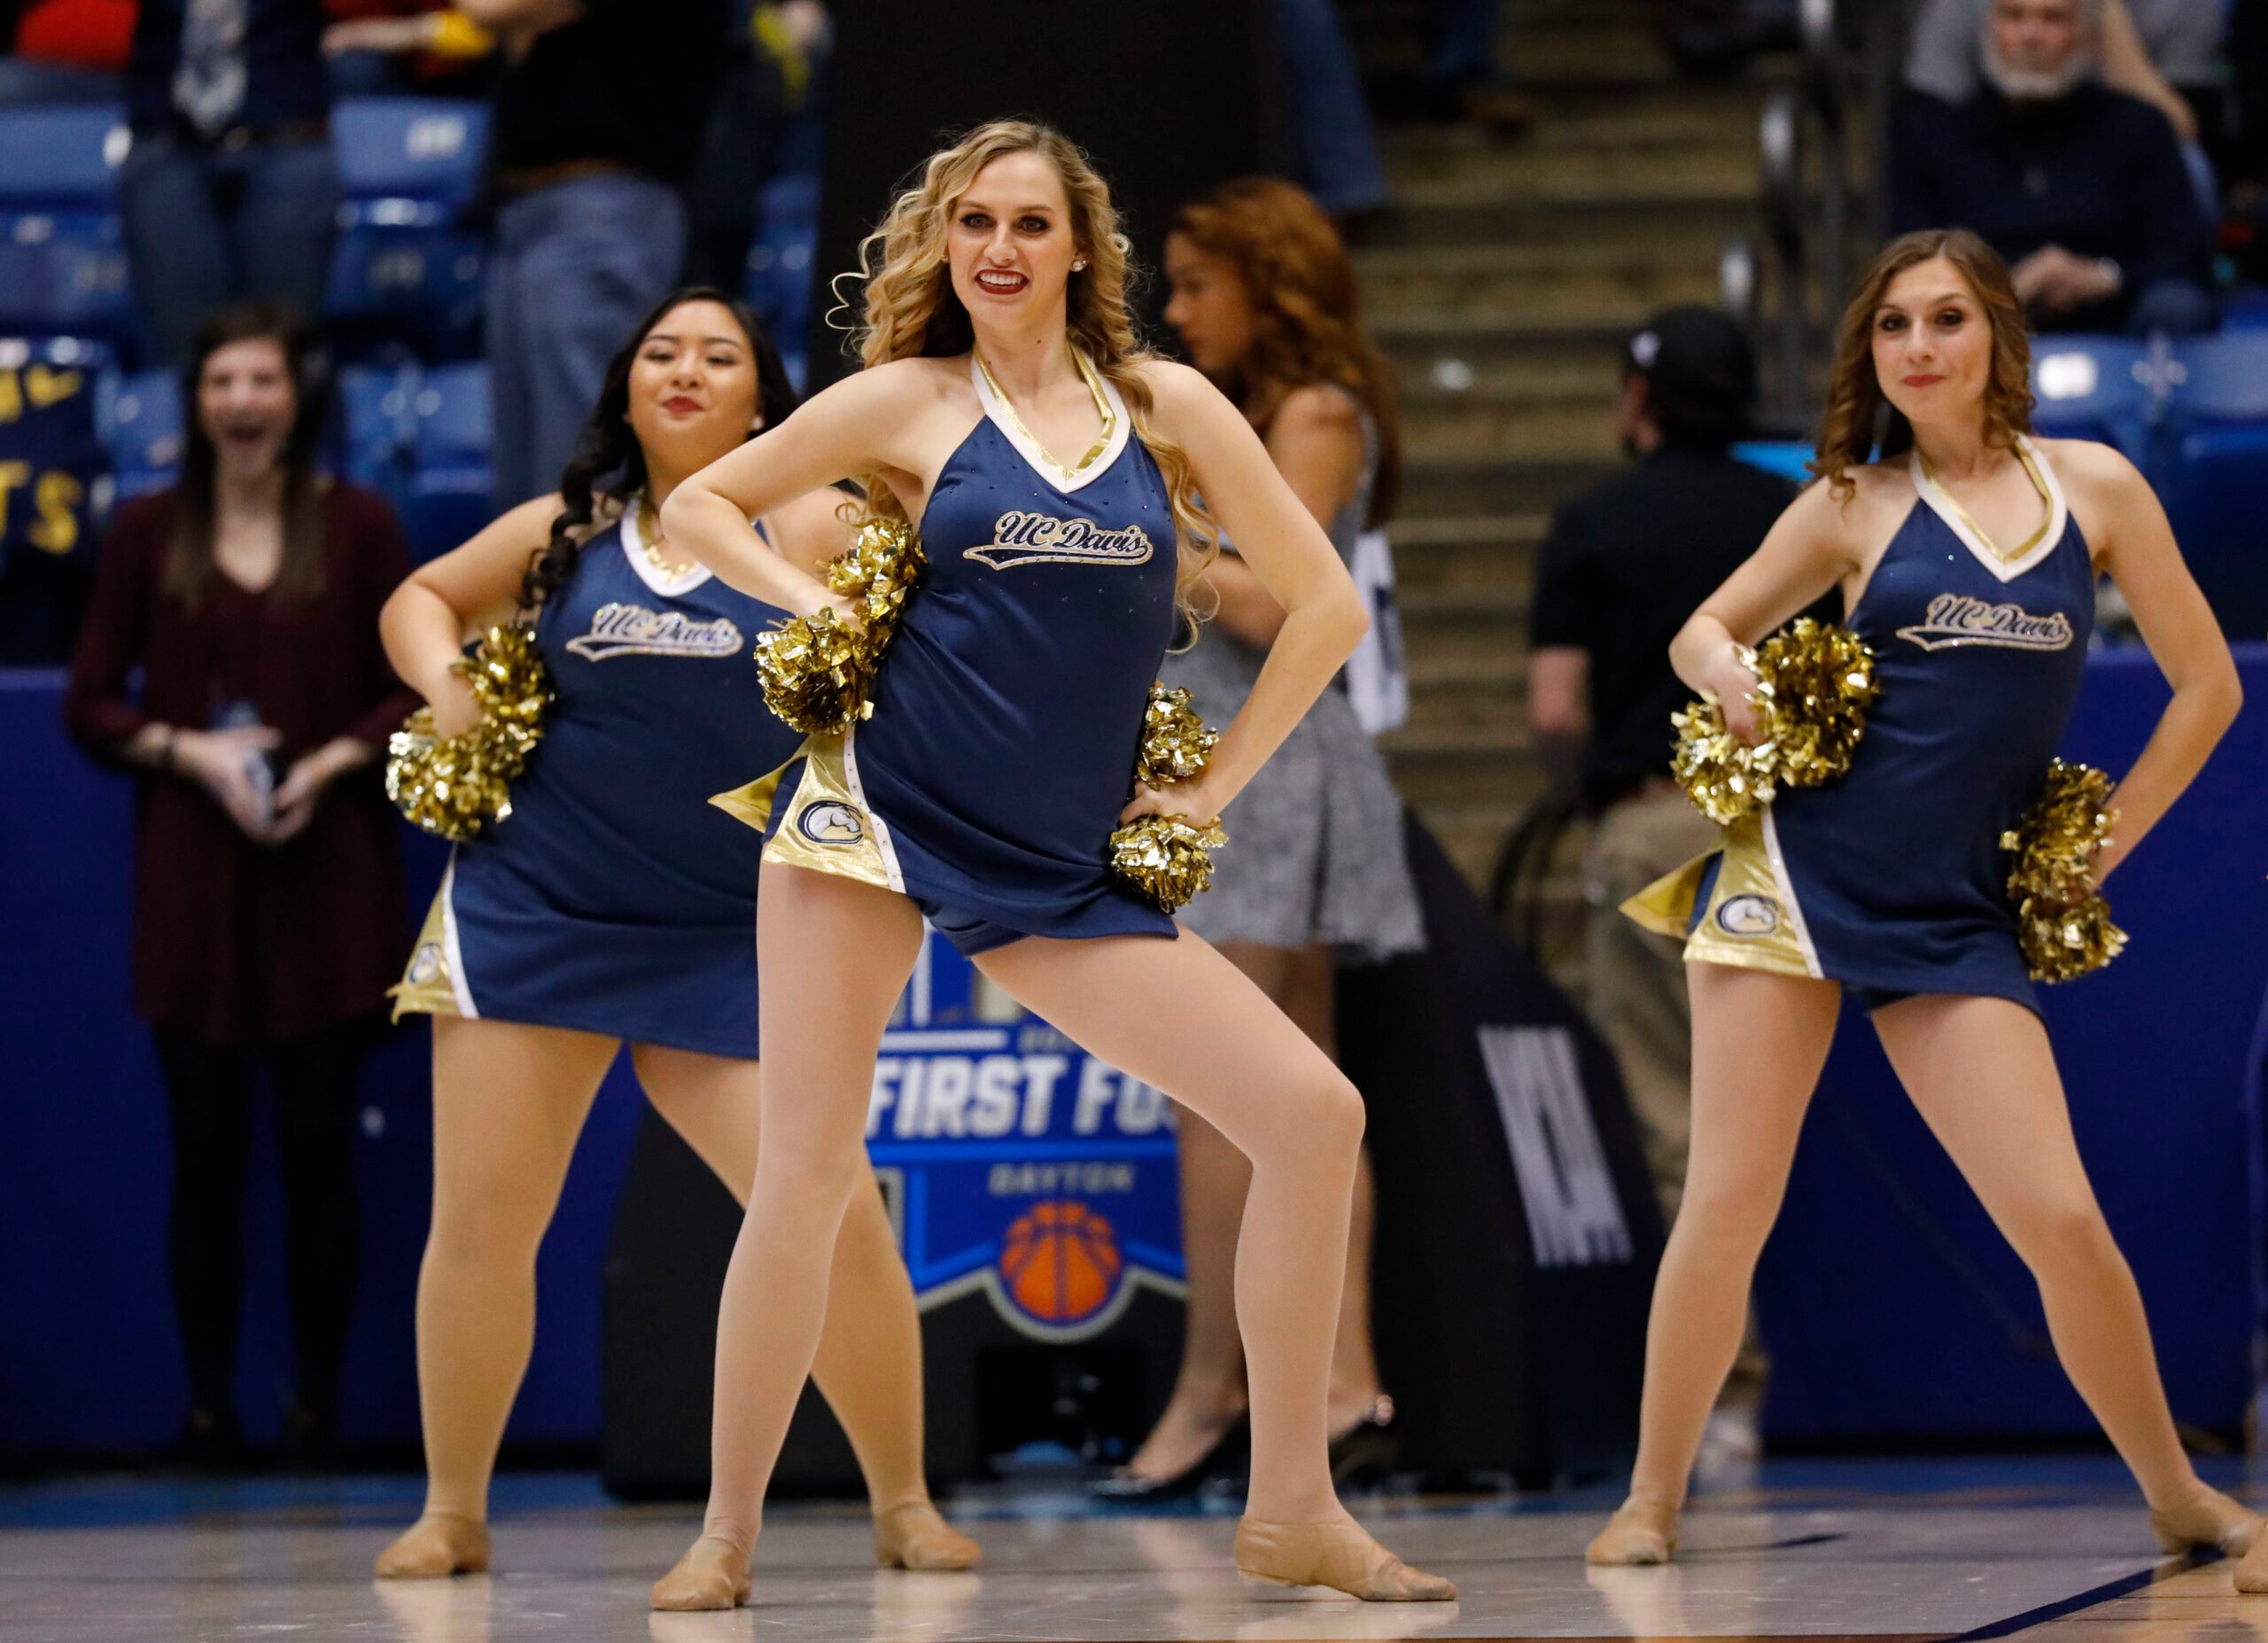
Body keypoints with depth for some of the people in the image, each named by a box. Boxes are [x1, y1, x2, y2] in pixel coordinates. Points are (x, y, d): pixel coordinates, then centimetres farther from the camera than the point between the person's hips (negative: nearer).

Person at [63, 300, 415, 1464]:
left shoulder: (357, 529, 4)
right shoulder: (148, 535, 7)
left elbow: (422, 692, 5)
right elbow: (91, 704, 7)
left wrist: (333, 762, -10)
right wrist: (190, 751, -9)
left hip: (329, 877, -1)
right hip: (191, 876, 1)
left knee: (319, 1141, -1)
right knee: (205, 1145, -1)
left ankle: (319, 1402, 6)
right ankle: (208, 1400, 5)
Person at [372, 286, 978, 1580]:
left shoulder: (803, 531, -3)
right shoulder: (567, 531, 6)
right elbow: (424, 597, 21)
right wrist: (441, 681, 2)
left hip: (728, 945, -2)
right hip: (533, 919, 2)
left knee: (839, 1218, -10)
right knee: (482, 1222, 0)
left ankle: (905, 1505, 6)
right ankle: (453, 1512, 15)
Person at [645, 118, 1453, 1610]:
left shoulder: (1167, 405, 7)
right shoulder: (906, 402, 3)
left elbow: (1327, 603, 11)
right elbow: (700, 506, 13)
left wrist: (1216, 784, 7)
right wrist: (816, 605, -2)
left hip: (1067, 868, 2)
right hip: (884, 816, -2)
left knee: (1315, 1114, -7)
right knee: (808, 1166, -8)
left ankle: (1294, 1510, 2)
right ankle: (728, 1537, 4)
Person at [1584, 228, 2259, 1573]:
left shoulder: (2095, 488, 5)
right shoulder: (1853, 505, 5)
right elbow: (1705, 630, 15)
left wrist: (2106, 844, 8)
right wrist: (1732, 680, -8)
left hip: (1961, 916, 0)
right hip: (1803, 877, 0)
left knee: (2062, 1221, -8)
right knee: (1730, 1203, -4)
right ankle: (1653, 1500, 9)